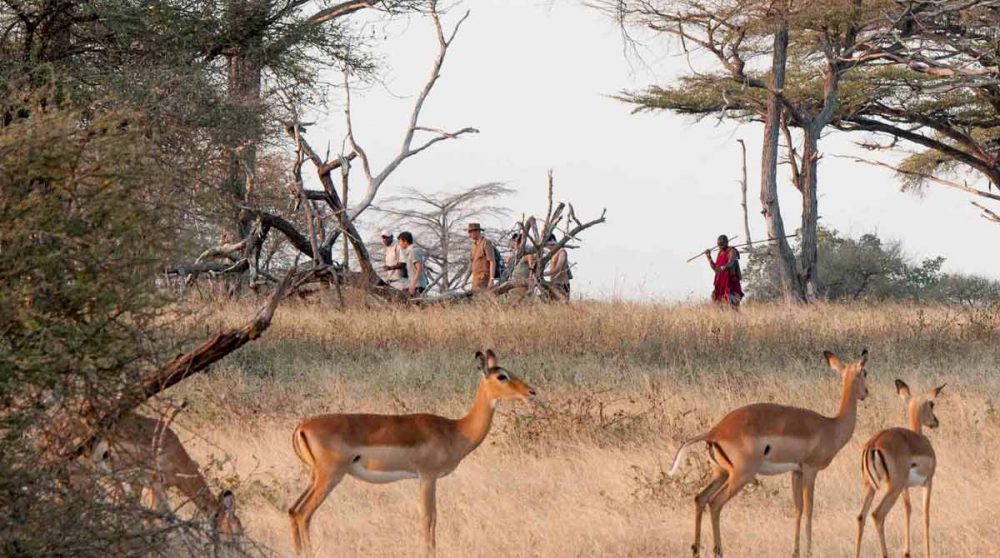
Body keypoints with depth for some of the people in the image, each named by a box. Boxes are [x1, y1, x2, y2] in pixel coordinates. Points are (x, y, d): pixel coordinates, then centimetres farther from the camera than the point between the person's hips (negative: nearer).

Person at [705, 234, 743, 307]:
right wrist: (709, 257, 13)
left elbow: (731, 262, -27)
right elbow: (715, 268, 21)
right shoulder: (720, 253, 16)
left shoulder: (731, 251, -7)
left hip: (730, 281, -7)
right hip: (721, 281, 7)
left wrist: (723, 267, -46)